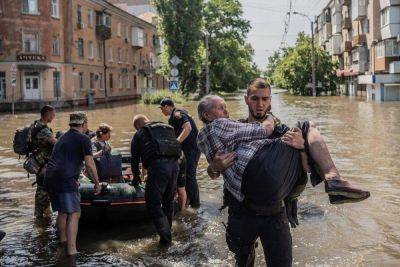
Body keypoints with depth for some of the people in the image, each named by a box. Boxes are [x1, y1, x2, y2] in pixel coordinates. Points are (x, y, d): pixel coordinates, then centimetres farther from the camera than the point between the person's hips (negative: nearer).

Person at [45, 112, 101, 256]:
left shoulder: (63, 137, 24)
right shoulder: (83, 139, -2)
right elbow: (89, 165, -6)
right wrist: (97, 183, 5)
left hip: (49, 178, 8)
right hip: (64, 179, -8)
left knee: (62, 212, 22)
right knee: (74, 214, -7)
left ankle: (63, 240, 35)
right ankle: (72, 250, -14)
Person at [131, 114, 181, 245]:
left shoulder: (139, 134, 16)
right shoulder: (168, 128, 29)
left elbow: (135, 159, 21)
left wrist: (136, 176, 36)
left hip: (157, 166, -6)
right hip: (174, 164, 6)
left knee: (153, 205, 1)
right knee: (168, 201, 20)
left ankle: (166, 237, -3)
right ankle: (167, 233, 28)